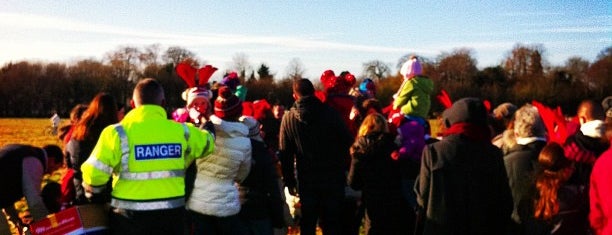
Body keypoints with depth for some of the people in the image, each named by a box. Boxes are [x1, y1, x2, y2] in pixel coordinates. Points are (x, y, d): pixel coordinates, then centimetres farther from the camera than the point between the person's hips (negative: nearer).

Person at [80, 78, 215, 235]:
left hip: (129, 217, -2)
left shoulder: (118, 133, -11)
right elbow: (206, 143, 19)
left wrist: (93, 193, 9)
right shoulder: (181, 131, -2)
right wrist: (207, 129, 43)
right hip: (171, 215, 3)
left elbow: (94, 173, -14)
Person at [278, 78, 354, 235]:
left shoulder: (288, 118, -4)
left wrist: (289, 181, 5)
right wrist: (343, 169, 8)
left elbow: (285, 154, -2)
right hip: (333, 179, -1)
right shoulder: (330, 113, -8)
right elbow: (347, 142, -5)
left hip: (306, 181, 1)